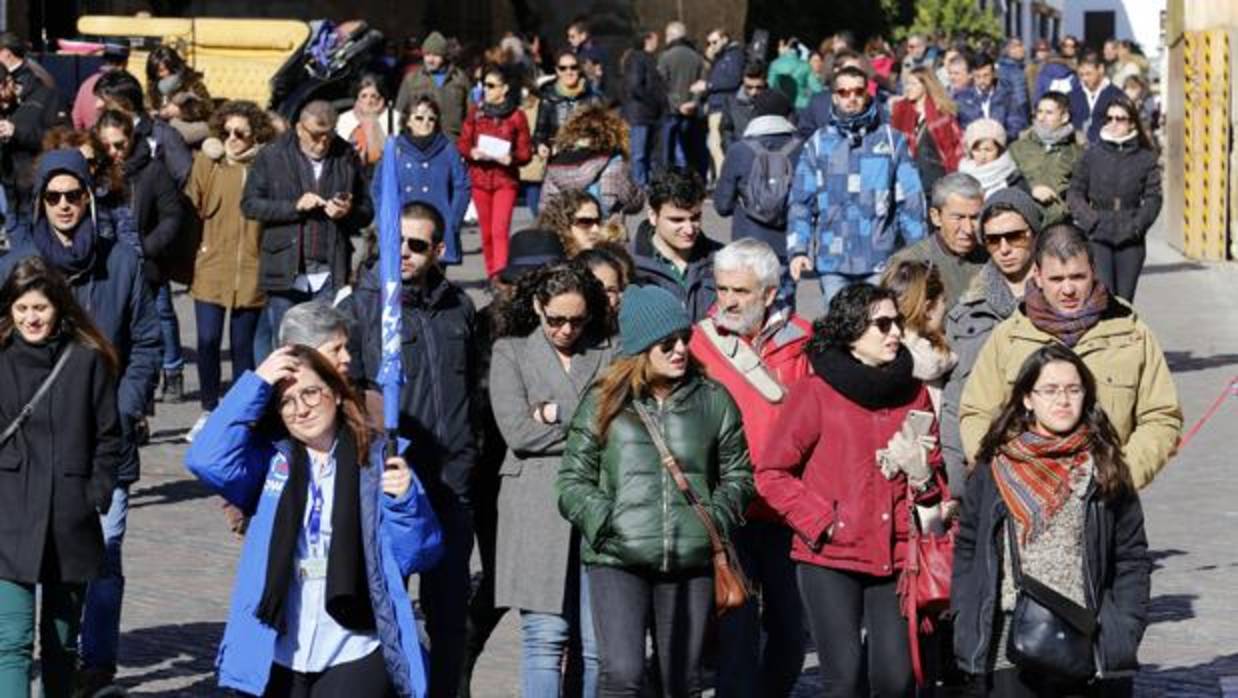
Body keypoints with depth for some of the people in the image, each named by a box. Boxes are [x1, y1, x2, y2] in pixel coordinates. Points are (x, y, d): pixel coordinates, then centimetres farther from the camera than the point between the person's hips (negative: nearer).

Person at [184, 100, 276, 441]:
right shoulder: (208, 162, 1)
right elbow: (191, 205, 4)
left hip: (250, 270, 0)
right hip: (212, 268, 0)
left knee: (242, 345, 8)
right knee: (207, 341, -3)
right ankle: (208, 411, 13)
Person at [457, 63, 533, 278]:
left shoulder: (516, 116, -1)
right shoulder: (475, 112, 7)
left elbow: (526, 151, 1)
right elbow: (462, 143, 8)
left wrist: (510, 158, -19)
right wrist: (473, 153, -14)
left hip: (506, 178, -3)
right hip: (480, 178, 3)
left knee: (500, 229, -15)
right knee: (486, 231, 8)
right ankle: (492, 275, 19)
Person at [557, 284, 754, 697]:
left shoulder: (712, 400, 7)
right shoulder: (603, 403, 3)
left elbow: (738, 475, 15)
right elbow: (573, 480, 6)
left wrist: (717, 519, -1)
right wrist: (604, 523, -9)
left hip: (690, 562, 3)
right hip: (617, 561, -2)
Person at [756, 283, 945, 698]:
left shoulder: (914, 394, 10)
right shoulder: (816, 393, -3)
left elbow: (936, 484, 20)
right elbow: (771, 473, -3)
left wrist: (922, 475, -3)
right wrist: (820, 521, -10)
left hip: (895, 556, 4)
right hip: (829, 558, -4)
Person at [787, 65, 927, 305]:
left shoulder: (891, 140, 4)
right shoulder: (818, 144, 8)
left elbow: (911, 200, 3)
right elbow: (801, 201, 6)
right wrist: (797, 250, -6)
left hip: (880, 261, -1)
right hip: (833, 263, 1)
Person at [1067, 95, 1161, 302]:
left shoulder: (1146, 158, 5)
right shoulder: (1092, 154, 5)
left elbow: (1153, 198, 3)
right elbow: (1075, 193, 6)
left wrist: (1136, 226, -9)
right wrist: (1090, 221, -7)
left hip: (1130, 239, 1)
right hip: (1098, 238, -1)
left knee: (1124, 298, 3)